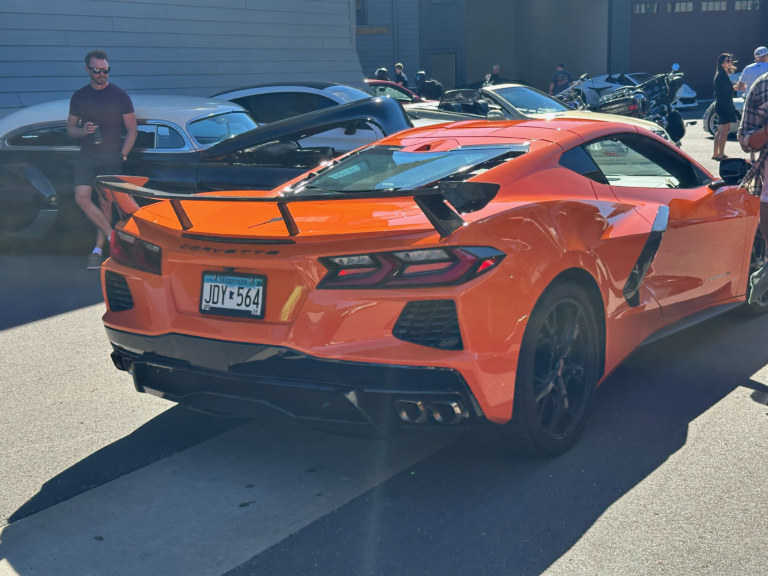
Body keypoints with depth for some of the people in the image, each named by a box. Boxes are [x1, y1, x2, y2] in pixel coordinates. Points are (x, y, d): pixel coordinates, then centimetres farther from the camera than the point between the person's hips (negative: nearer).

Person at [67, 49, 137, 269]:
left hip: (111, 157, -2)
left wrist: (122, 155, -8)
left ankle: (98, 249, 9)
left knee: (105, 203, -1)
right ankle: (113, 237, -5)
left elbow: (132, 129, 3)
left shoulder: (120, 96, 0)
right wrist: (82, 131, -10)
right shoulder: (79, 97, 8)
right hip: (86, 156, 3)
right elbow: (70, 128, 14)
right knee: (82, 198, -15)